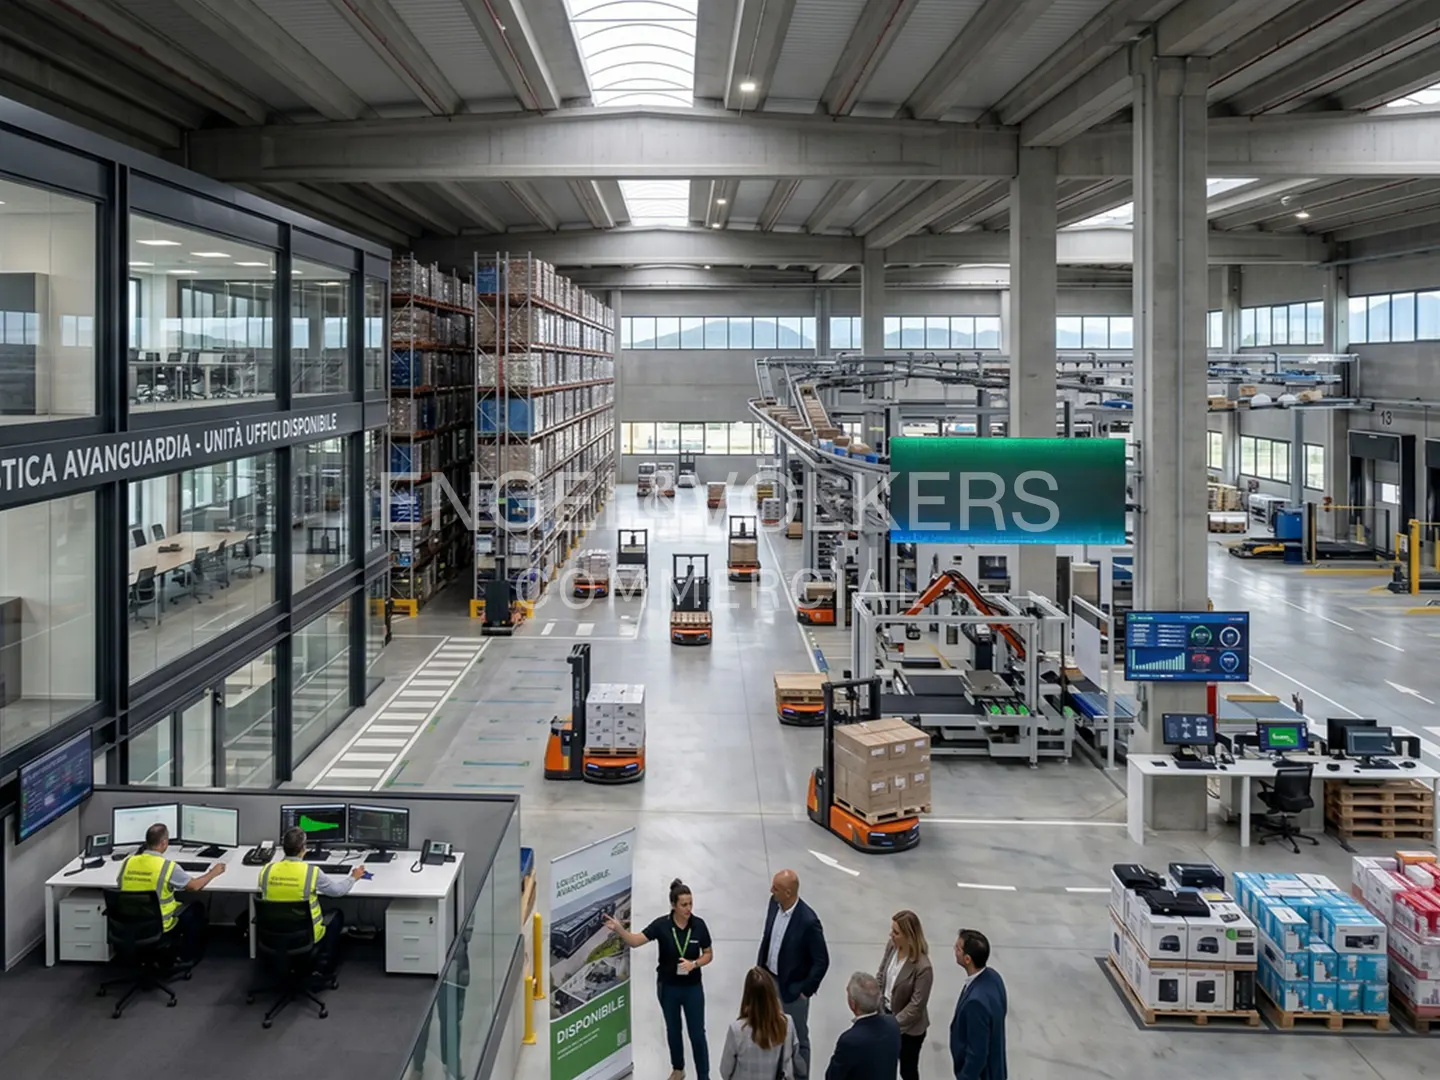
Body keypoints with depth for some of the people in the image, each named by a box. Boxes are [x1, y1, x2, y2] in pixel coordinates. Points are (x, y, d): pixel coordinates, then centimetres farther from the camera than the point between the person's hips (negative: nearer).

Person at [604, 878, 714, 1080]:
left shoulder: (699, 925, -11)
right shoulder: (662, 925, -14)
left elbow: (708, 954, -1)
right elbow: (635, 941, -21)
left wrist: (694, 964, -21)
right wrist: (619, 929, -39)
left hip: (693, 988, -1)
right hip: (668, 987, 1)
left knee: (697, 1033, 3)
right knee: (673, 1030, 18)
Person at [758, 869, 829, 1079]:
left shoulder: (808, 921, -30)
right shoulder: (774, 903, -9)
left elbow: (822, 961, -20)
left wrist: (806, 990, -12)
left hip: (792, 988, -7)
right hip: (769, 980, 7)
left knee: (797, 1038, 13)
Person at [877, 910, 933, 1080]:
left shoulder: (923, 967, -31)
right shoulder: (892, 946, -12)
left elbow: (916, 1005, -24)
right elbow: (881, 975, 2)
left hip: (909, 1027, -6)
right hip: (886, 1014, 6)